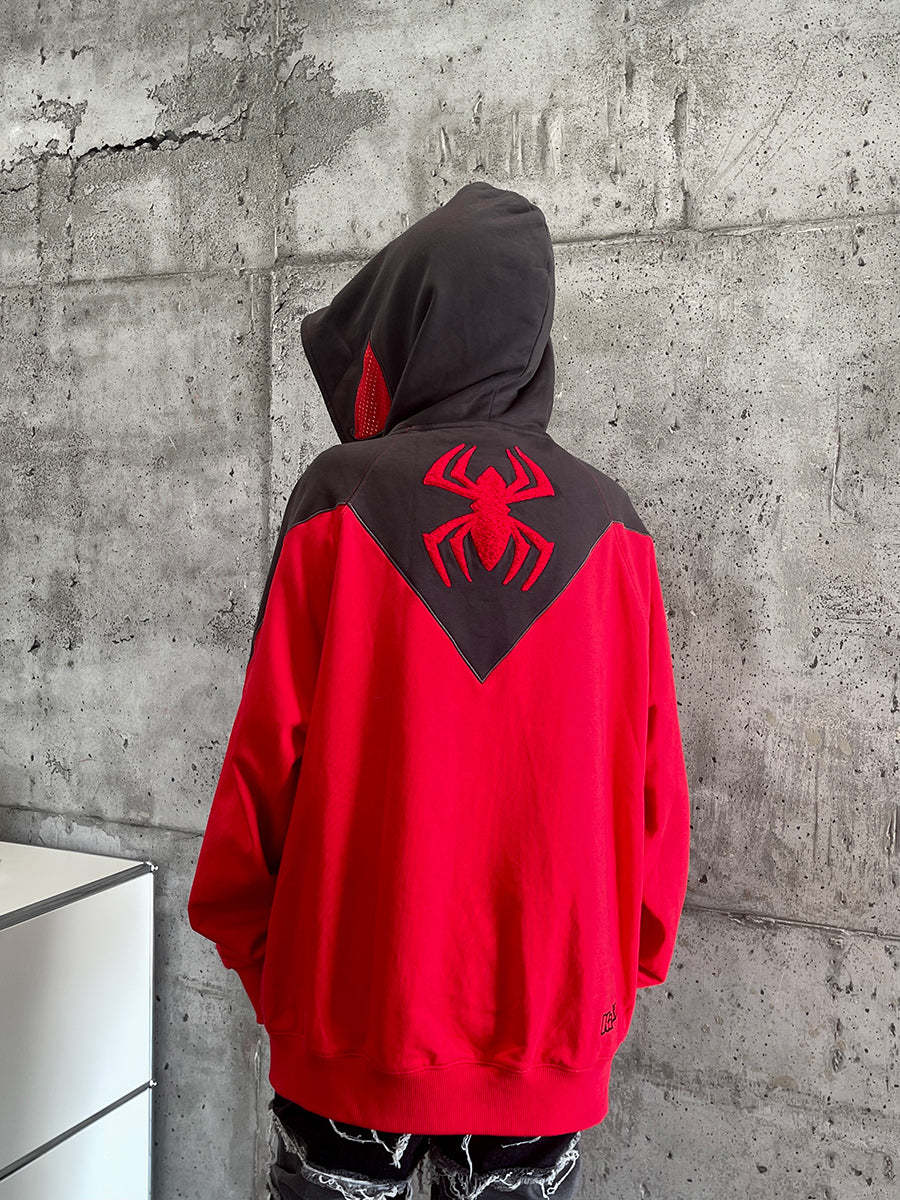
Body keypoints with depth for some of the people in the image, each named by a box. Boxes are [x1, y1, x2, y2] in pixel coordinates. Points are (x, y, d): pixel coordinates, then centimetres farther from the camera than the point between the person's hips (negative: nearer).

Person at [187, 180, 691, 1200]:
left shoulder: (342, 500, -11)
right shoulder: (609, 525, -5)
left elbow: (268, 750, -7)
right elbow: (653, 785, 0)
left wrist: (243, 936, 8)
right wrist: (624, 967, 14)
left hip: (356, 1007, -2)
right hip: (556, 1021, 2)